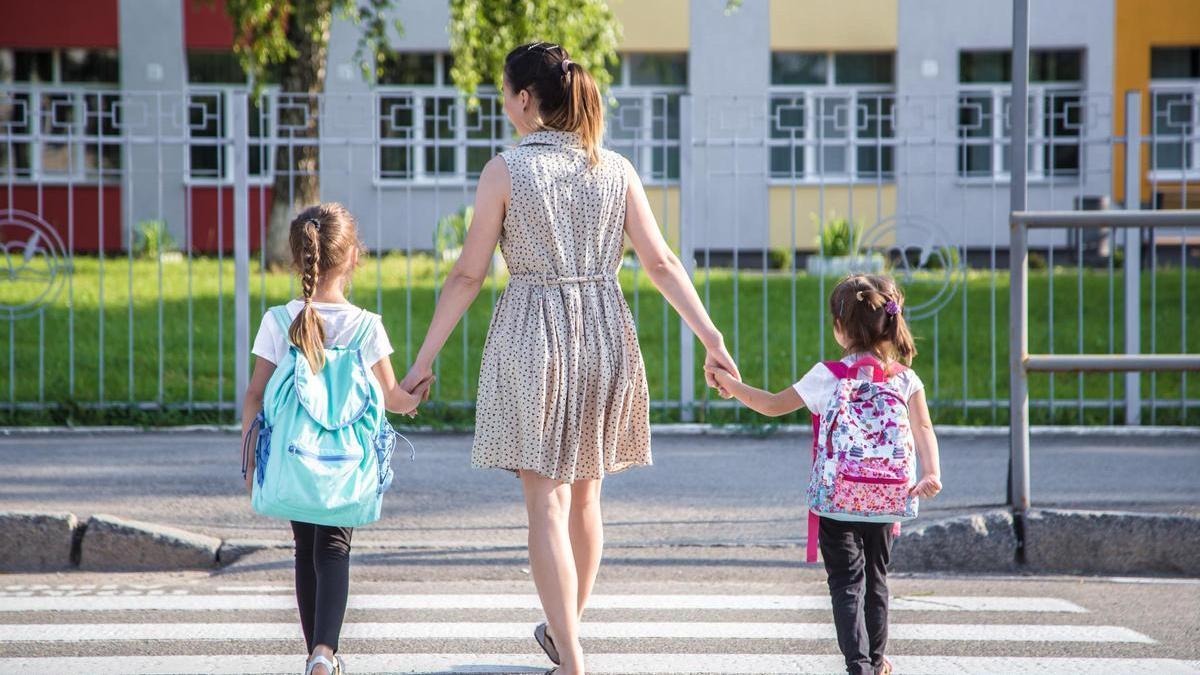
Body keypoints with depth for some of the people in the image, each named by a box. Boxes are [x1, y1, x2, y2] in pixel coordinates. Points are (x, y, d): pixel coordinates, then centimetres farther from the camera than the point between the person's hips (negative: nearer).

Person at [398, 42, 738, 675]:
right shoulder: (615, 169, 3)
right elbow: (661, 262, 0)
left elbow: (468, 274, -6)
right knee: (585, 494, 19)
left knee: (547, 503, -2)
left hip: (532, 337, -4)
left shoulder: (505, 170, -7)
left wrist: (424, 356, 1)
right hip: (604, 336, 4)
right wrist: (711, 338, 4)